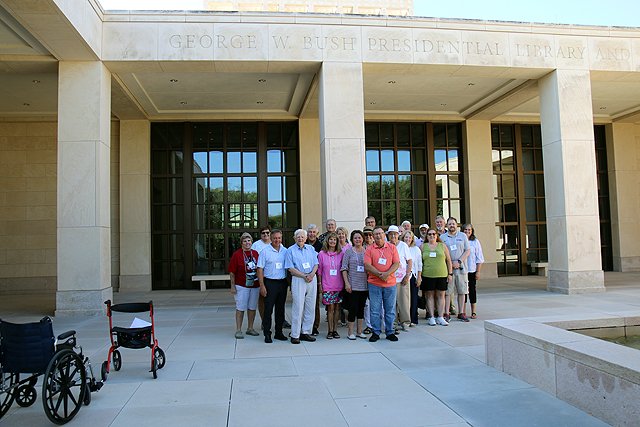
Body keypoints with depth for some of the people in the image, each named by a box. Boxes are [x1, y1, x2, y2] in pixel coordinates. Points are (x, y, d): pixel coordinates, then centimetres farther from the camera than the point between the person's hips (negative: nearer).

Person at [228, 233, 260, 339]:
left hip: (255, 285, 5)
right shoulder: (236, 254, -6)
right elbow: (232, 272, -5)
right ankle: (238, 330, 6)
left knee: (252, 307, 11)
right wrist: (233, 286, -8)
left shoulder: (256, 253, 6)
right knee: (240, 308, -1)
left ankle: (250, 328, 24)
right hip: (241, 286, -4)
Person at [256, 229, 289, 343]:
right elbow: (260, 269, -4)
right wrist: (262, 286, -10)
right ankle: (267, 334, 7)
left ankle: (279, 332, 20)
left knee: (280, 309, 10)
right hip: (270, 283, -4)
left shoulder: (285, 251, 7)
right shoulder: (265, 251, -4)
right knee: (268, 309, -2)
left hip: (282, 282, 4)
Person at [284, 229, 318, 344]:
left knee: (310, 307, 6)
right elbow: (290, 268, -5)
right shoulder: (290, 250, 2)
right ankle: (295, 335, -1)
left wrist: (311, 274, -9)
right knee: (298, 307, -6)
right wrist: (304, 276, -12)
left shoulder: (311, 248, 14)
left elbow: (316, 264, 10)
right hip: (298, 280, -4)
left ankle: (306, 332, 15)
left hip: (312, 279, 4)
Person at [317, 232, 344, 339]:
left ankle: (335, 330, 14)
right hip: (327, 286, -2)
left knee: (336, 307, 5)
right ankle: (330, 330, 6)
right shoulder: (322, 254, 2)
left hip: (338, 285, 2)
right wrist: (319, 284, 3)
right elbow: (319, 270, 5)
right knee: (330, 308, -2)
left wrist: (344, 283, 6)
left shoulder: (341, 254, 6)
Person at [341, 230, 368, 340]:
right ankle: (350, 332, 7)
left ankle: (359, 331, 21)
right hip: (353, 285, -4)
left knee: (361, 308, 11)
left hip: (364, 285, 4)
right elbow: (344, 268, -4)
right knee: (353, 308, -3)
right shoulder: (348, 251, -1)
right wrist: (346, 283, -11)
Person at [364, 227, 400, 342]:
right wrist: (380, 274, -15)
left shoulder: (392, 247, 7)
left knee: (390, 310, 7)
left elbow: (396, 264, 0)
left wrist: (387, 274, -15)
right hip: (374, 284, -1)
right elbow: (367, 266, -5)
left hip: (390, 283, 1)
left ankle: (390, 332, 17)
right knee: (375, 310, 2)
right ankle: (376, 332, 12)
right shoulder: (369, 249, 3)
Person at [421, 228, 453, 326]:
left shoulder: (442, 246, 8)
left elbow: (448, 260, 10)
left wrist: (450, 274, 5)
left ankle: (440, 317, 9)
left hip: (442, 275, 1)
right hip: (428, 275, 0)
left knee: (441, 295, 3)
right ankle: (431, 317, 9)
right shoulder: (423, 246, 7)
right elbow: (419, 261, 9)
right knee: (430, 296, 3)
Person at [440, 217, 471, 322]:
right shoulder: (442, 237, 6)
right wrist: (451, 263, -10)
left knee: (462, 292, 5)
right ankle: (446, 314, 1)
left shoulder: (463, 236, 10)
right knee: (447, 292, -3)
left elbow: (467, 251, 4)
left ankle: (461, 313, 13)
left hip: (461, 268, 2)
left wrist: (459, 261, -9)